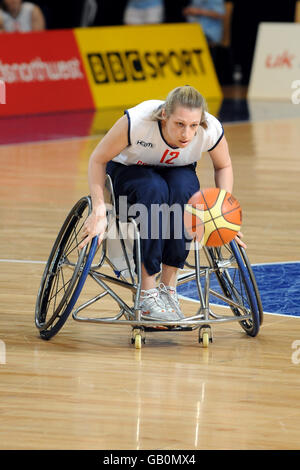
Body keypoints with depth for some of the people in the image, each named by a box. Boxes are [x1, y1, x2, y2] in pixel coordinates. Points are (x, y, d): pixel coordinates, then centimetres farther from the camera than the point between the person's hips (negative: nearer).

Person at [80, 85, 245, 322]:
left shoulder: (212, 130, -28)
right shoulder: (137, 121, -36)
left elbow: (224, 167, -4)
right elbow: (98, 160, -20)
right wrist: (99, 209, -30)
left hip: (178, 173, 2)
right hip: (129, 171, -2)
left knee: (184, 187, -34)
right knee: (153, 189, -36)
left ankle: (168, 288, -24)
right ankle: (147, 294, -31)